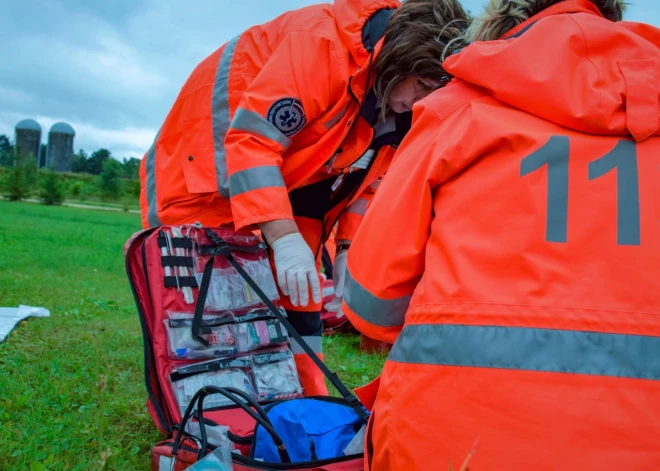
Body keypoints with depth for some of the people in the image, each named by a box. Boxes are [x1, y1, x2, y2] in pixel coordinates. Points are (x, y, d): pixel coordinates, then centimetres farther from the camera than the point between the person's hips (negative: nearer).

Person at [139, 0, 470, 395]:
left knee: (298, 302, 6)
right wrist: (284, 238, -39)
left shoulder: (400, 107, -4)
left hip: (288, 186, 8)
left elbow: (364, 181, 6)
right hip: (205, 164, -7)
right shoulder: (324, 40, -29)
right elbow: (252, 140, -34)